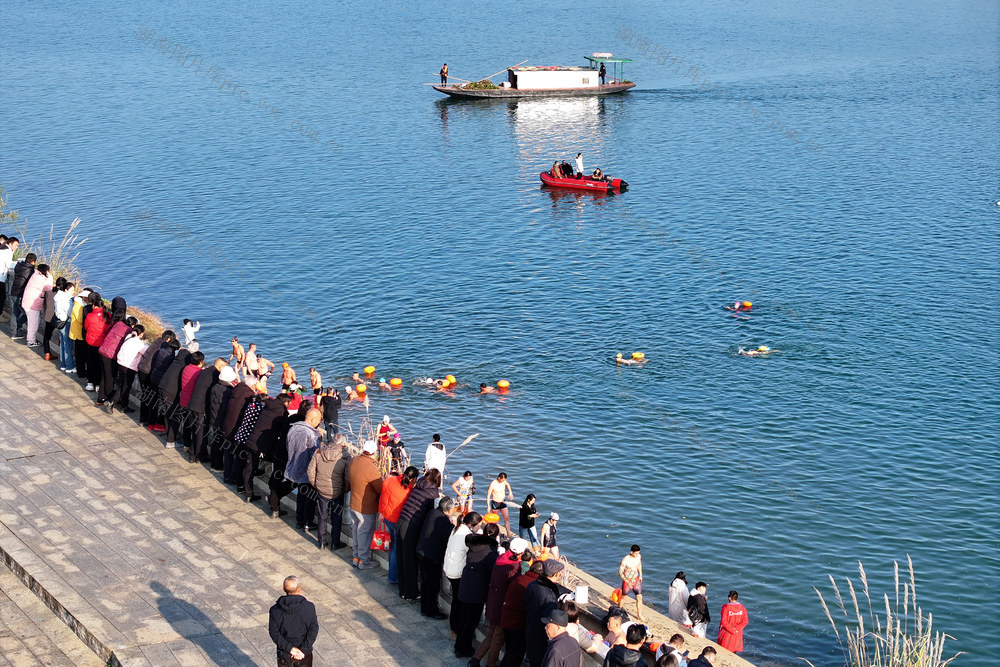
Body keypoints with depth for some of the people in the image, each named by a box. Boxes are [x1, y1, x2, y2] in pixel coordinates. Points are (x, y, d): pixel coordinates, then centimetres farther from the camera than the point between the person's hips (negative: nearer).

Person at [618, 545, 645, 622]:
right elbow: (620, 572, -21)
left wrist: (640, 575, 8)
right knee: (623, 597, 14)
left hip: (636, 580, 4)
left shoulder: (639, 556, -8)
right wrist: (627, 582, -30)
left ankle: (639, 615, 14)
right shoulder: (625, 560, -25)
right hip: (627, 581, -4)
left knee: (639, 597, 2)